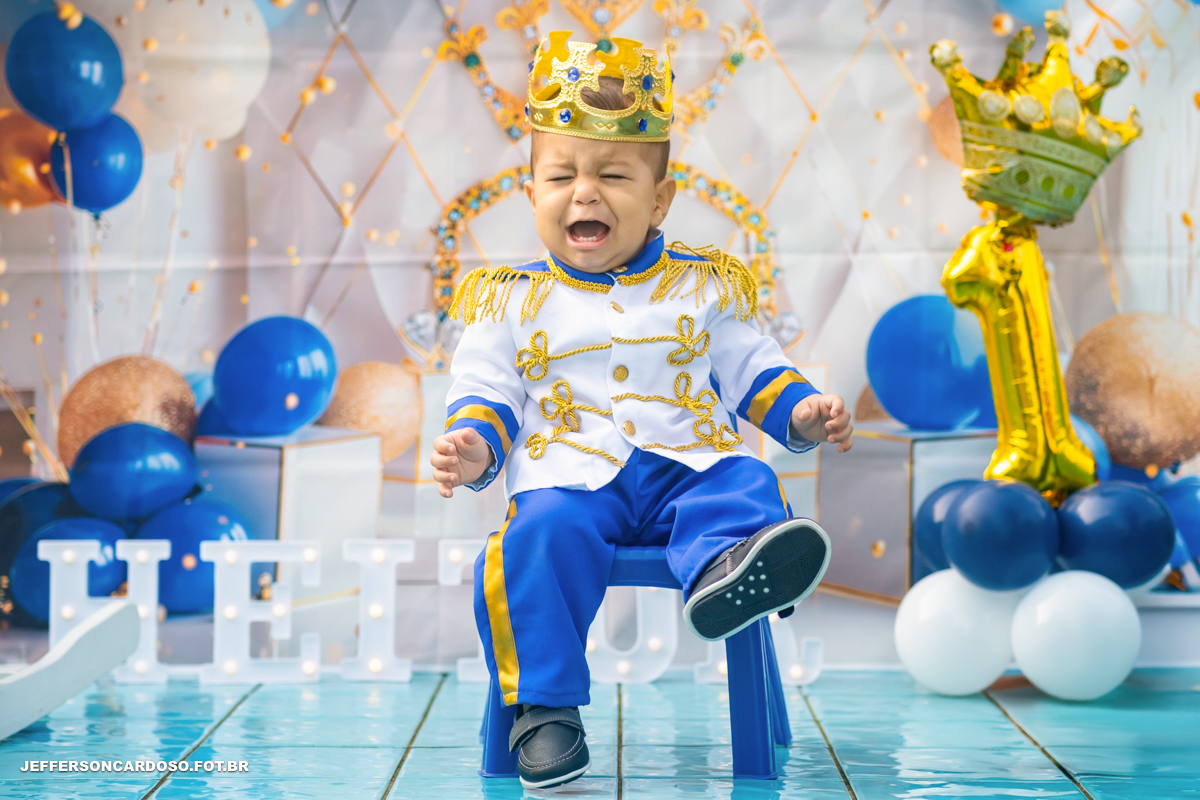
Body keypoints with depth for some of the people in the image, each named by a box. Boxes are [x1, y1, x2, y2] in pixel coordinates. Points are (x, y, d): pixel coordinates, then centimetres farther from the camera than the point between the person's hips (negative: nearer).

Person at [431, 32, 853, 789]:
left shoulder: (704, 289, 16)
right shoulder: (513, 301, 13)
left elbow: (753, 372, 19)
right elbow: (486, 392, 11)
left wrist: (804, 412, 0)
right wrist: (474, 443, -10)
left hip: (688, 466, 2)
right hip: (571, 476, -1)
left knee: (746, 487, -29)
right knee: (545, 531, -32)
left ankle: (722, 571, -63)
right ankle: (544, 707, -24)